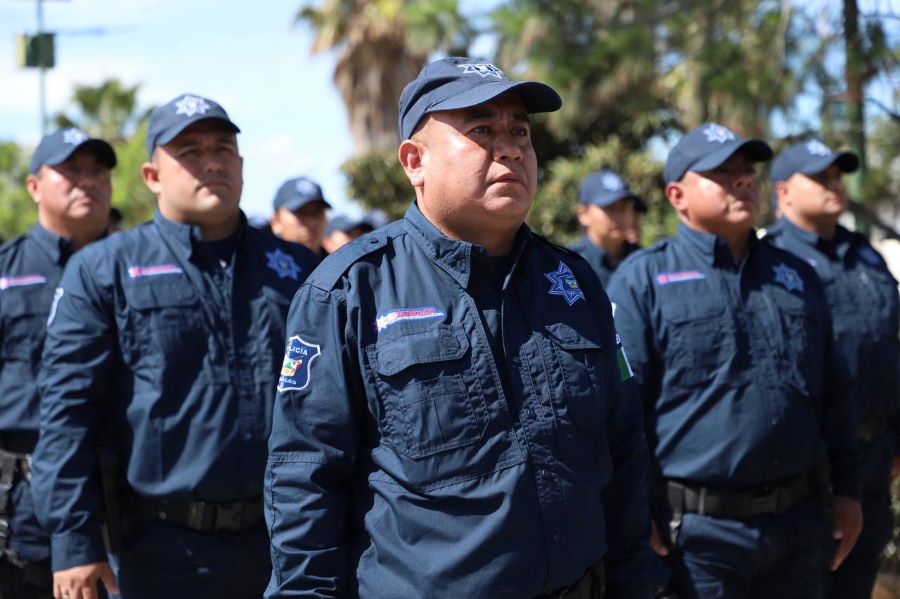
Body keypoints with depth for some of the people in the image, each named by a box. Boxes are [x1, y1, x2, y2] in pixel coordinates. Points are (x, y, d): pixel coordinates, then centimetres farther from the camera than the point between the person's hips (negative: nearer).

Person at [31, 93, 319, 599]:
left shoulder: (295, 268, 11)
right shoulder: (105, 270, 0)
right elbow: (68, 408, -4)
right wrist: (73, 539, -11)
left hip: (286, 541, 3)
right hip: (166, 547, -3)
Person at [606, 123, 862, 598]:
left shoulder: (797, 276, 13)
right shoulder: (643, 280, -5)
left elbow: (831, 393, 18)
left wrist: (846, 487, 14)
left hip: (798, 523, 5)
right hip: (697, 530, -5)